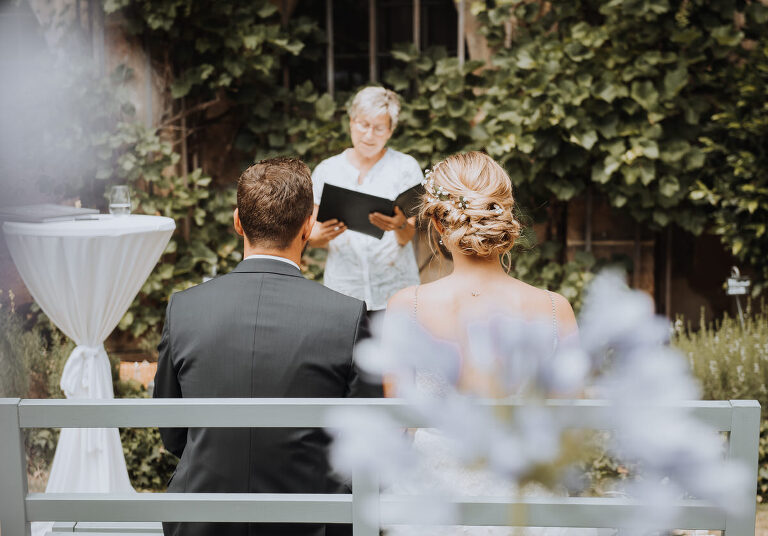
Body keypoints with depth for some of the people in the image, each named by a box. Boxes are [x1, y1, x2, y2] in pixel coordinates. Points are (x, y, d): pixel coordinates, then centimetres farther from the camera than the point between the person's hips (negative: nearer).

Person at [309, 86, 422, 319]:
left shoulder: (406, 167, 3)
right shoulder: (326, 170, 8)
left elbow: (407, 236, -5)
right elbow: (312, 236, 5)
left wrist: (400, 226, -27)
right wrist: (324, 234, -18)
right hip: (343, 291, 1)